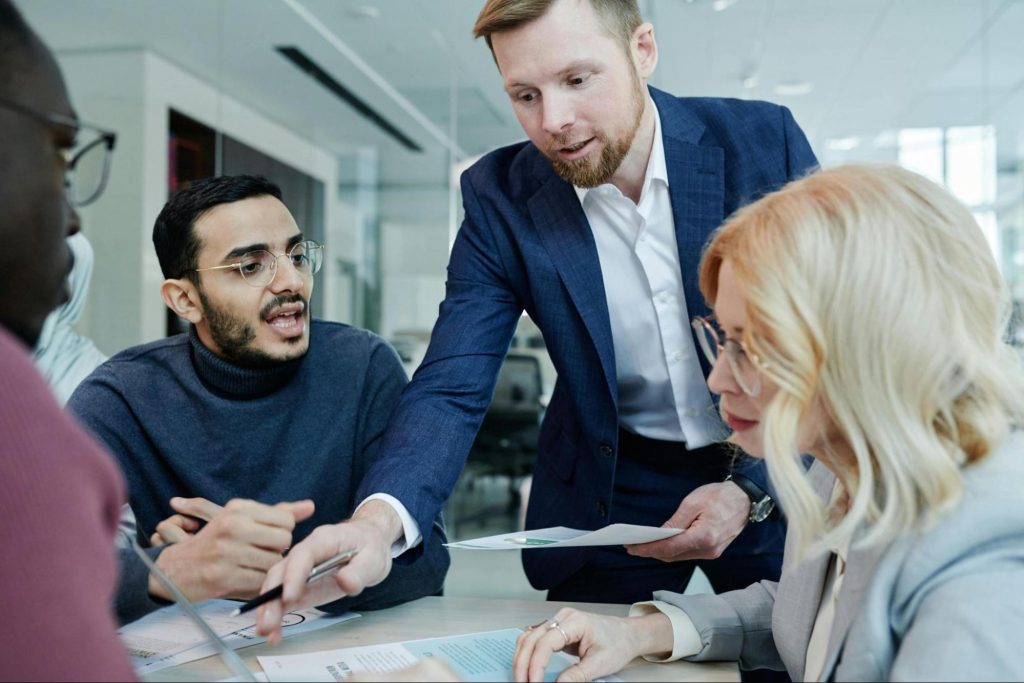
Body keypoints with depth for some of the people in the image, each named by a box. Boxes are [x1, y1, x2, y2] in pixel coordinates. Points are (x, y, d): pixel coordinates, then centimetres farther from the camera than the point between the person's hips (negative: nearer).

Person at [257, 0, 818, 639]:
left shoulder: (763, 140, -15)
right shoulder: (500, 197, -13)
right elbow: (452, 387, -18)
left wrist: (751, 490, -22)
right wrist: (381, 519, -38)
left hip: (776, 477, 0)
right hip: (612, 494, 1)